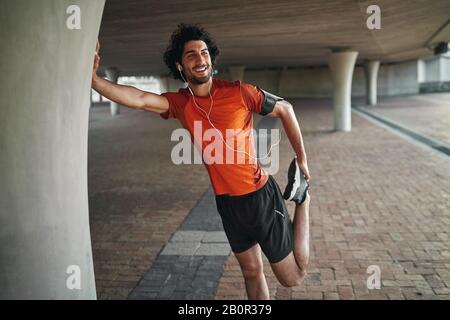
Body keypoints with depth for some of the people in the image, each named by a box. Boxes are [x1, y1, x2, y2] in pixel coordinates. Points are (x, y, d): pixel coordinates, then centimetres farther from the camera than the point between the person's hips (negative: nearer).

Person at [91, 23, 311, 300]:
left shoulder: (238, 92, -15)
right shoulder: (180, 103, -4)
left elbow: (284, 109, -3)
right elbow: (139, 99, -21)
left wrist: (302, 160, 0)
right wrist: (93, 79, -36)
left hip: (260, 197, -4)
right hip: (227, 202, 4)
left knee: (294, 278, 7)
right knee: (252, 272, 19)